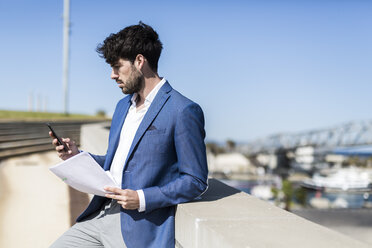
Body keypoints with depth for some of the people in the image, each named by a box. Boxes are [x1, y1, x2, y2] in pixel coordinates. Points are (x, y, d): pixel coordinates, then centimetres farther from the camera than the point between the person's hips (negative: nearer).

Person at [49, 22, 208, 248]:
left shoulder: (183, 111, -11)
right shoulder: (123, 106, 17)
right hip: (100, 215, 8)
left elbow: (196, 181, -11)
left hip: (139, 226, -8)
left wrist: (142, 198, -19)